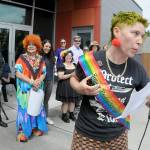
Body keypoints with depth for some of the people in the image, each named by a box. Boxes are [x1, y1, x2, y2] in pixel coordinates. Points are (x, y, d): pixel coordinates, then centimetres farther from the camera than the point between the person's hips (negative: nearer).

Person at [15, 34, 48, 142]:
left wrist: (39, 81, -15)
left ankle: (36, 127, 29)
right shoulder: (22, 58, -5)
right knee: (25, 108, 1)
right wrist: (31, 81, -20)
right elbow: (18, 73, -12)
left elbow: (44, 73, 7)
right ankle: (23, 131, 15)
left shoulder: (40, 59, 7)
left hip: (38, 88, 4)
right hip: (25, 88, -4)